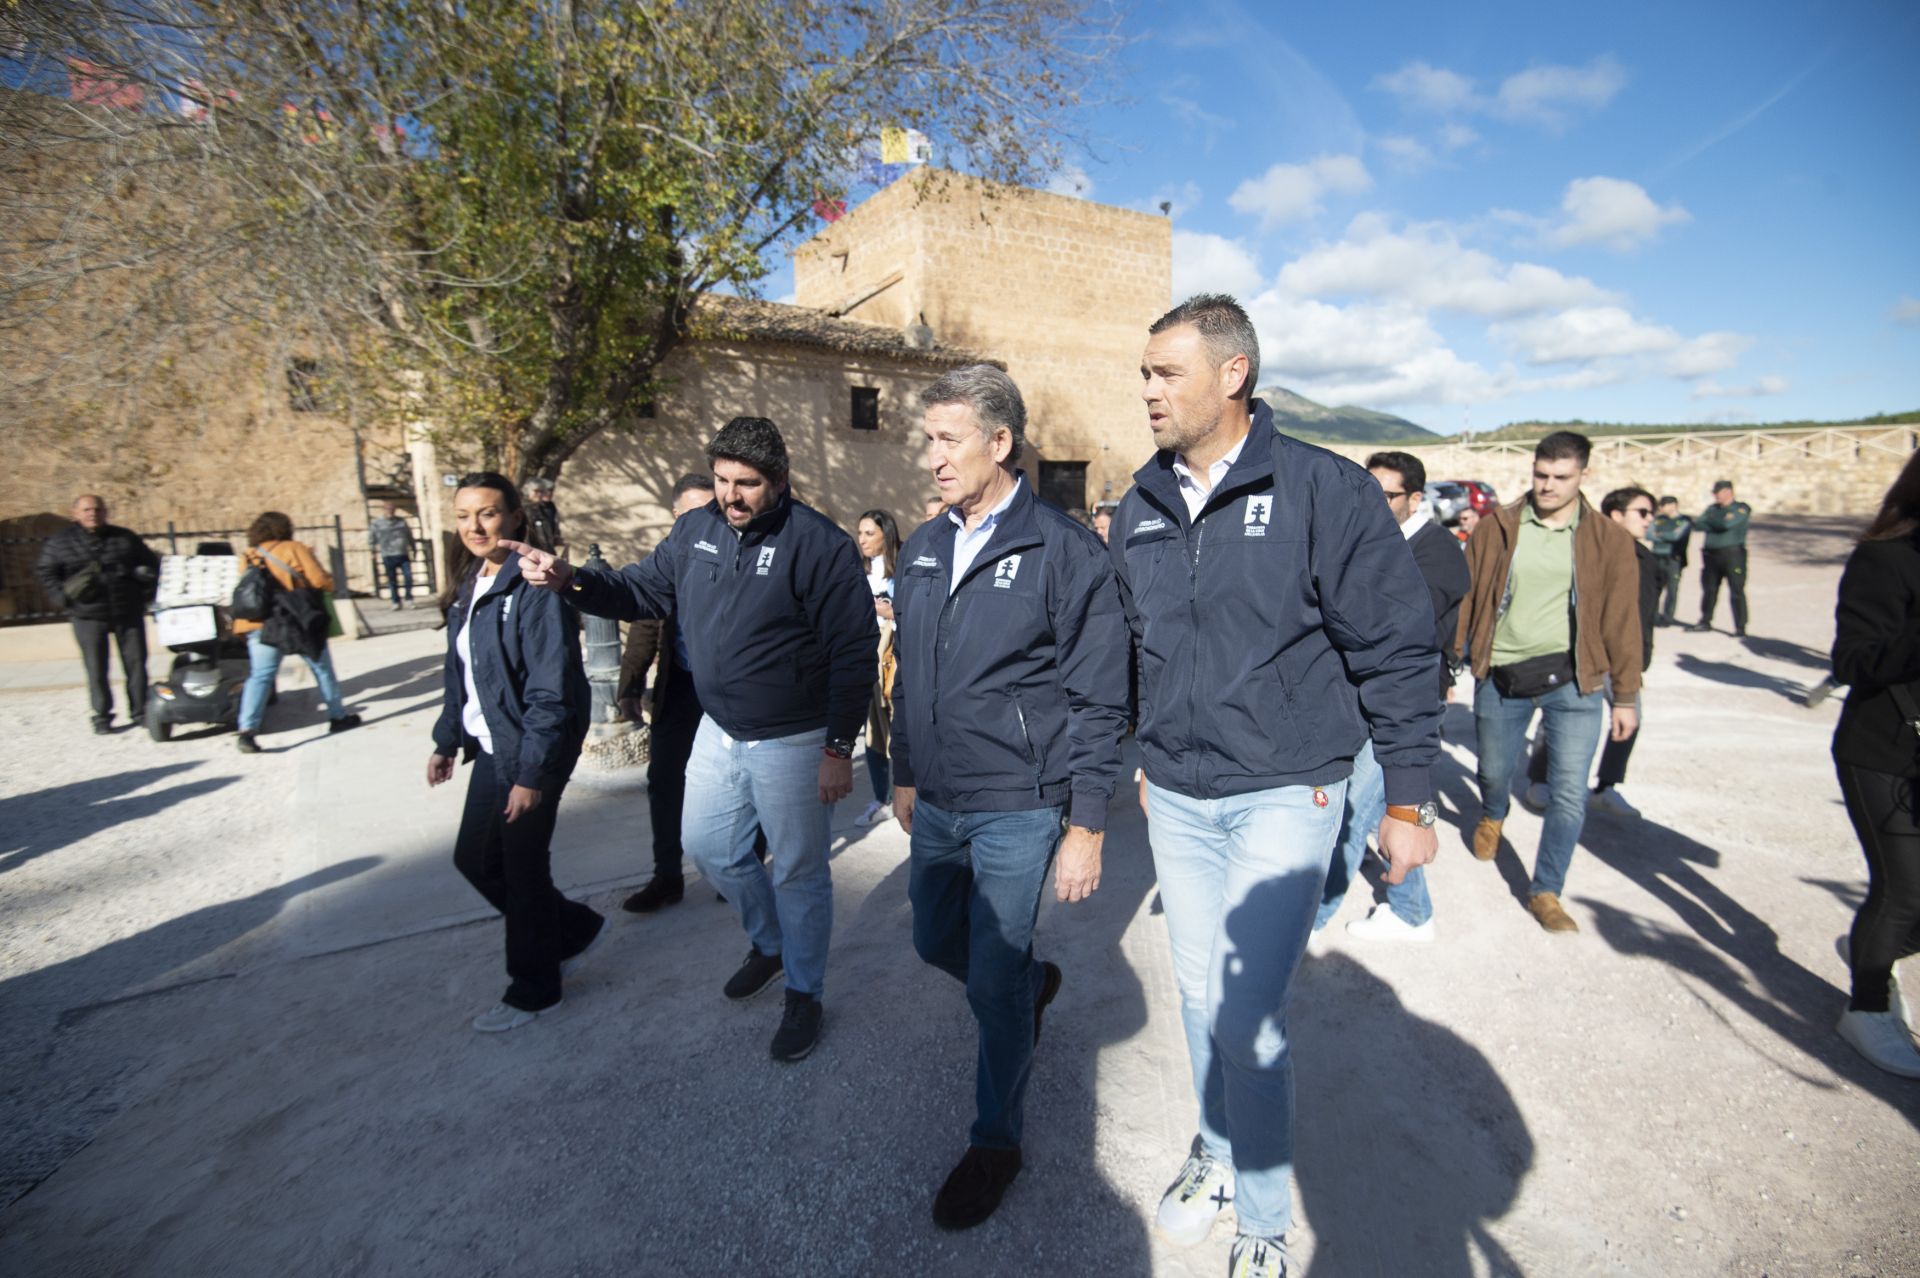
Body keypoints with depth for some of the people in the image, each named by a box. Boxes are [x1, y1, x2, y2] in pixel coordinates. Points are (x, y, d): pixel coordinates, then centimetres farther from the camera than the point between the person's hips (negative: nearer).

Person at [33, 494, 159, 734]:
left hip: (129, 614, 1)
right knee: (96, 669, 1)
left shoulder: (124, 538, 6)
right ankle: (102, 715, 10)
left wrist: (146, 593, 5)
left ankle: (140, 710, 13)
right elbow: (44, 571, 8)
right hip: (88, 617, -1)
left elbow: (151, 563, 14)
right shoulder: (60, 542, 3)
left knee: (136, 663, 3)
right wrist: (63, 597, -4)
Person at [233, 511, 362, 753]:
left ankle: (247, 730, -14)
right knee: (322, 668, 14)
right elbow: (319, 581, -9)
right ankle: (338, 717, 23)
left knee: (259, 676, -1)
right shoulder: (294, 549, -2)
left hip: (260, 624, 3)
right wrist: (329, 579, 10)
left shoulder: (250, 556, 10)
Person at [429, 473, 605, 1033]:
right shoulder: (472, 585, 10)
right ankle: (575, 929, 35)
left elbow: (550, 691, -23)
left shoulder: (535, 585, -19)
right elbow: (461, 675, 18)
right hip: (491, 749, 9)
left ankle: (533, 990, 27)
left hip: (531, 751, -9)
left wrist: (531, 774, -23)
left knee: (522, 866, 5)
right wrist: (446, 740, 18)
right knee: (473, 857, 16)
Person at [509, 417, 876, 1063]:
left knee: (799, 872, 9)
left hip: (792, 743, -7)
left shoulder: (818, 543, -20)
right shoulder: (696, 530, 1)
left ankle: (804, 997, 31)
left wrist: (838, 749, -20)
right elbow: (643, 589, 11)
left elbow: (854, 653, -20)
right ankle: (770, 943, 46)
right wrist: (571, 581, -8)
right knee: (707, 845, 21)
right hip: (718, 730, 7)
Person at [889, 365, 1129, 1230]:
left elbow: (1098, 699, -13)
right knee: (935, 943, 20)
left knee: (994, 980, 4)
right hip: (936, 804, 7)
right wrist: (905, 775, 17)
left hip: (1016, 810, -6)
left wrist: (1086, 825, -13)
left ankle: (995, 1140, 31)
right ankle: (1035, 982, 52)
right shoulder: (922, 551, 6)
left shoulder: (1063, 551, -13)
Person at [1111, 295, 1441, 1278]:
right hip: (1174, 798, 5)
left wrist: (1406, 799, -6)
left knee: (1245, 1014, -3)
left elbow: (1397, 651, -7)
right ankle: (1219, 1154, 43)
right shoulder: (1140, 508, 4)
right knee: (1199, 996, 17)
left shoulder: (1325, 490, -11)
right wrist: (1140, 758, 16)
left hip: (1285, 796, -4)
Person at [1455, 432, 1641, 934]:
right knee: (1494, 771, 17)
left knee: (1569, 795, -2)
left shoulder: (1608, 539, 1)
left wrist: (1625, 695, 2)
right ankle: (1492, 817, 53)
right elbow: (1466, 596, 1)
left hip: (1572, 682, 0)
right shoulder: (1498, 526, 0)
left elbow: (1622, 619, 2)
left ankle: (1546, 891, 16)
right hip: (1500, 677, 1)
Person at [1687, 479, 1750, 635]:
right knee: (1709, 589, 13)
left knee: (1736, 591, -6)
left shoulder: (1741, 509, -1)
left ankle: (1740, 628, -2)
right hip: (1711, 554, 6)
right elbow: (1698, 524, 2)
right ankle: (1705, 621, 26)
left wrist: (1710, 521, -1)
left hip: (1733, 553, -5)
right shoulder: (1712, 509, 16)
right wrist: (1717, 525, -11)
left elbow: (1727, 523, -17)